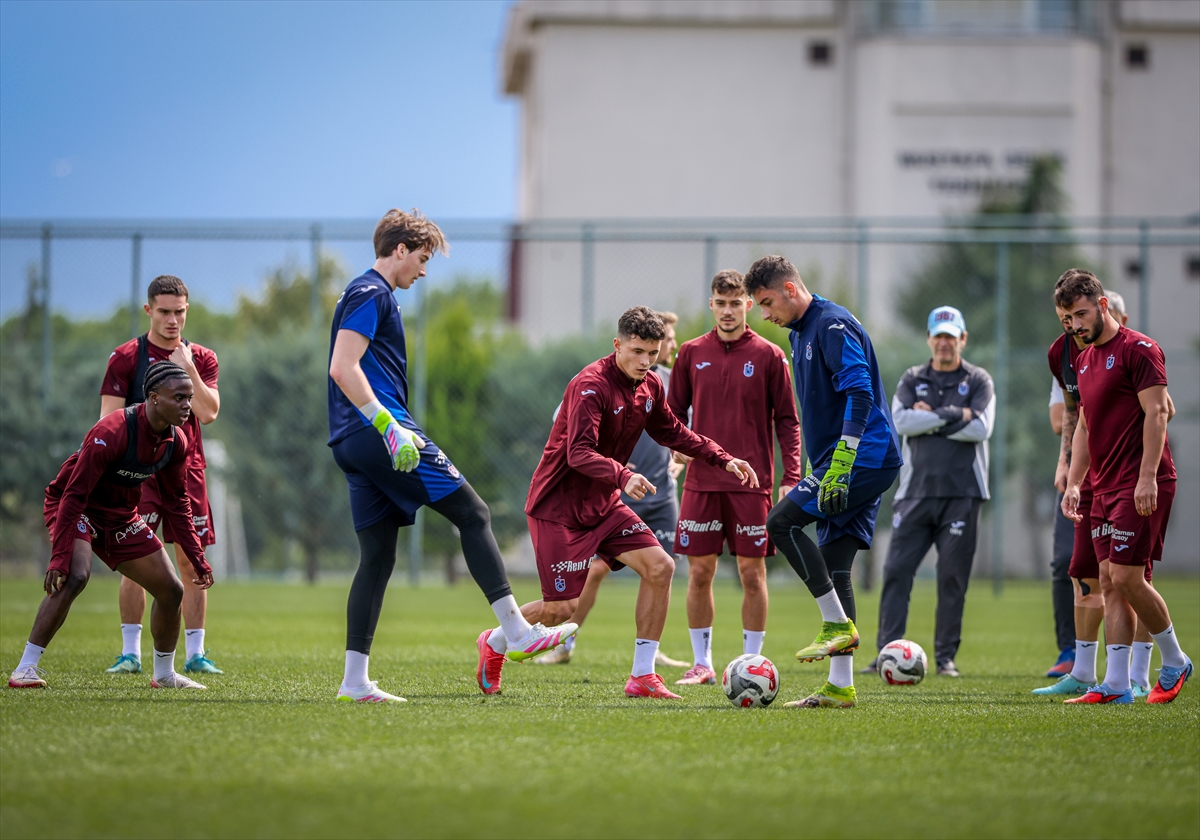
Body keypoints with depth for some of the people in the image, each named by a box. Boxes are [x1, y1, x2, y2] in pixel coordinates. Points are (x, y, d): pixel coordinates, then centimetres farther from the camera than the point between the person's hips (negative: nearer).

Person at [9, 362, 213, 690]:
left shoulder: (176, 442, -7)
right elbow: (74, 494, -30)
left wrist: (197, 559, 5)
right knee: (74, 576, -33)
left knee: (171, 590, 5)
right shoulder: (113, 432, -31)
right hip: (77, 509, -8)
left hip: (121, 515, 8)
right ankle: (25, 669, -27)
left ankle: (165, 674, 26)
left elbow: (176, 502, 8)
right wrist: (59, 558, -35)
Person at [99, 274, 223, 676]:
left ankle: (194, 653, 5)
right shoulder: (126, 358, 3)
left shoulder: (201, 359, 10)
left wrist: (187, 367, -9)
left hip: (187, 471, 2)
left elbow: (208, 413, -3)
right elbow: (109, 422, 0)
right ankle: (130, 651, 0)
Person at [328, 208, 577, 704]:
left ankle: (355, 680, 2)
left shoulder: (365, 295, 24)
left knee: (377, 556, 7)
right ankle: (516, 633, -8)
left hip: (354, 445, 10)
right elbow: (342, 368, -19)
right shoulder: (372, 294, -8)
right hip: (378, 435, -10)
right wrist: (389, 426, -23)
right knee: (473, 514, -5)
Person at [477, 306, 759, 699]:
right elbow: (579, 452, -32)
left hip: (603, 504, 8)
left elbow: (672, 432, 22)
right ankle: (494, 643, 22)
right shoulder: (590, 385, -22)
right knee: (562, 607, -9)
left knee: (660, 567, -8)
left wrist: (723, 459, 14)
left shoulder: (650, 387, 4)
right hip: (558, 505, -8)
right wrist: (622, 476, -47)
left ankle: (642, 677, 0)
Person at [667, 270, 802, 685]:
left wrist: (792, 478, -5)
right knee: (699, 572, 1)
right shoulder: (692, 353, 7)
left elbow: (787, 420, 3)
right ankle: (702, 664, 10)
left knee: (752, 573, -1)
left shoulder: (768, 356, 1)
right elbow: (675, 411, 15)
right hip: (702, 481, 2)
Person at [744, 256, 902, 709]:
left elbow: (860, 394, -22)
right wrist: (818, 469, 28)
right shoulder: (801, 332, 19)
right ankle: (840, 686, 3)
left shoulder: (833, 325, -12)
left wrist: (840, 464, -27)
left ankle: (838, 625, -11)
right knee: (834, 564, 5)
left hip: (865, 455, -10)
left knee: (781, 521, -16)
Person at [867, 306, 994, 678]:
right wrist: (953, 416, -11)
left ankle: (946, 657, 5)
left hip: (961, 494, -2)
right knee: (897, 570, -6)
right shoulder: (912, 380, 13)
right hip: (916, 491, 2)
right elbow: (901, 421, -6)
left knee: (953, 577, -1)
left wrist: (930, 418, -7)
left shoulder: (978, 381, 8)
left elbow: (981, 427, -9)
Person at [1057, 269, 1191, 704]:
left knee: (1127, 577, -11)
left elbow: (1157, 412, -14)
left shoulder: (1138, 349, -8)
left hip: (1141, 487, -8)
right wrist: (1073, 483, 15)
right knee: (1111, 583, 3)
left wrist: (1147, 478, -20)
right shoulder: (1086, 359, 17)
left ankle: (1174, 662, 7)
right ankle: (1115, 684, 2)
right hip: (1105, 488, 8)